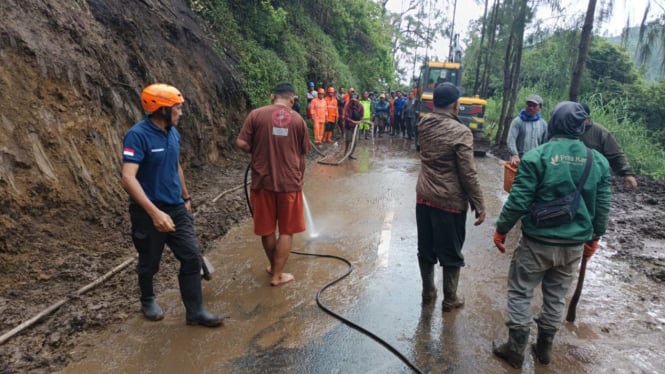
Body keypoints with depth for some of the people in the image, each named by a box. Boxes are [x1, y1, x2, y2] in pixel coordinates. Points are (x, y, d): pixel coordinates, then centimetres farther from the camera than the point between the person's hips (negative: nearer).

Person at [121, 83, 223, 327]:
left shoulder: (173, 133, 3)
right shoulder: (137, 135, -20)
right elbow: (128, 179, -29)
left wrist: (186, 197, 23)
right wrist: (154, 212, -37)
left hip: (177, 208, 6)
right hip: (148, 212, -6)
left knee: (192, 258, 2)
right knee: (149, 263, 15)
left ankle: (195, 311, 13)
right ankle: (148, 301, 42)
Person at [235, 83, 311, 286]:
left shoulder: (256, 114, -2)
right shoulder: (298, 119, 2)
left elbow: (241, 143, -8)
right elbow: (302, 154, 9)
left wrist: (256, 152, 13)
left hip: (263, 180, 1)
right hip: (289, 182, 0)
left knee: (266, 228, 17)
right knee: (287, 230, 11)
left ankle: (273, 266, 34)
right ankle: (277, 275, 17)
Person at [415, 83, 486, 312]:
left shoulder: (424, 125, 0)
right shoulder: (461, 132, -18)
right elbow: (468, 174, -17)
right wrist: (479, 205, -8)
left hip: (424, 196, 6)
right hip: (451, 201, -6)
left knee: (426, 248, 16)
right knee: (451, 253, 10)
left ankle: (427, 292, 32)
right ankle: (450, 299, 24)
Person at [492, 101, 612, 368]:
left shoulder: (537, 156, -14)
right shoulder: (598, 161, 1)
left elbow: (518, 201, -16)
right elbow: (603, 206, 7)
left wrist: (501, 229, -3)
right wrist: (594, 238, 20)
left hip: (538, 241, -4)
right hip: (575, 244, 5)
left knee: (520, 292, 10)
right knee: (556, 296, 19)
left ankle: (516, 349, 18)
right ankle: (544, 347, 33)